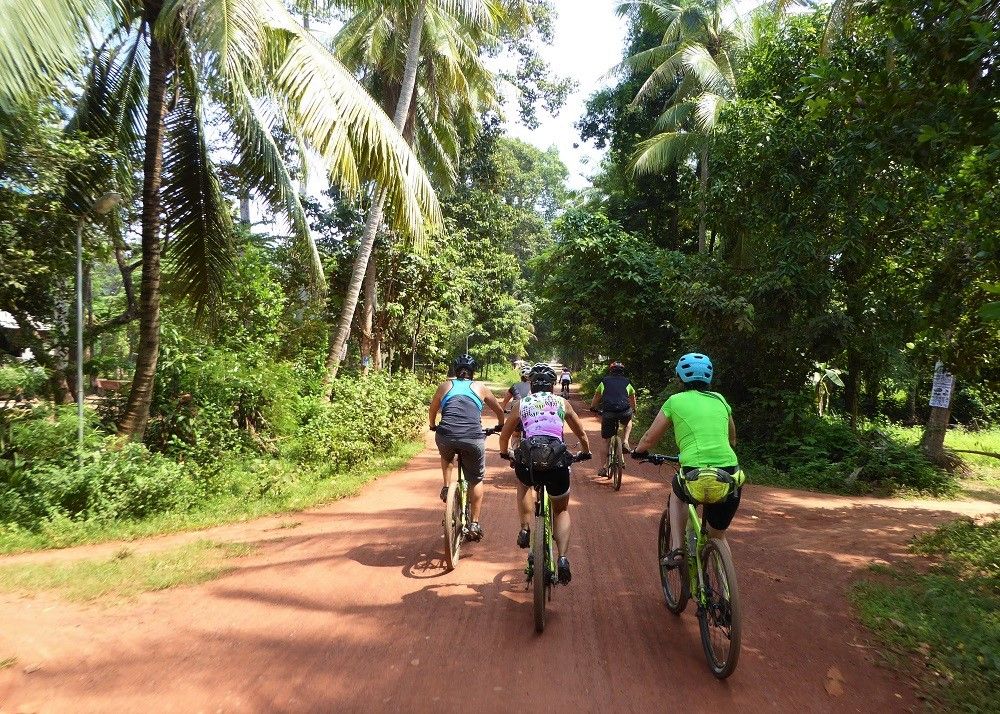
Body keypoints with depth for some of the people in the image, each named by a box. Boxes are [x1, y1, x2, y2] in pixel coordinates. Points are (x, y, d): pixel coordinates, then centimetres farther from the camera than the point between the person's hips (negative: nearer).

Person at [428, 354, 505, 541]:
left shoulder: (445, 386, 21)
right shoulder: (480, 387, 20)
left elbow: (433, 410, 34)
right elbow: (499, 410, 32)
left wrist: (433, 426, 54)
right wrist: (500, 426, 52)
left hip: (446, 436, 1)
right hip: (473, 439, -1)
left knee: (446, 457, 37)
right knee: (476, 480, 19)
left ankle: (447, 487, 23)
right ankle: (474, 524, 18)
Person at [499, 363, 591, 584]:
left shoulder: (521, 404, 17)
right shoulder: (561, 403, 17)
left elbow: (504, 436, 24)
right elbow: (581, 433, 24)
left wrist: (506, 453, 44)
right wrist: (585, 453, 43)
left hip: (527, 459, 0)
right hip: (557, 461, 0)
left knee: (524, 484, 38)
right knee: (561, 510, 24)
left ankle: (525, 530, 22)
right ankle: (562, 559, 5)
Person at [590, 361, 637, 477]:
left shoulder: (604, 382, 20)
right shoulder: (627, 383, 21)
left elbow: (596, 398, 29)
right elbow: (633, 400, 33)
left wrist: (593, 408, 47)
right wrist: (633, 410, 51)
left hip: (608, 413, 0)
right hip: (625, 412, 0)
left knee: (607, 441, 13)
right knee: (628, 421, 37)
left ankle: (604, 468, 11)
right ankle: (625, 442, 17)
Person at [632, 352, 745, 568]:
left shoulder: (675, 401, 10)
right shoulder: (720, 400, 19)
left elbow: (649, 440, 17)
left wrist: (637, 451, 38)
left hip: (695, 480, -3)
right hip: (730, 481, 3)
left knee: (677, 492, 34)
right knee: (717, 538, 25)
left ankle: (675, 550, 21)